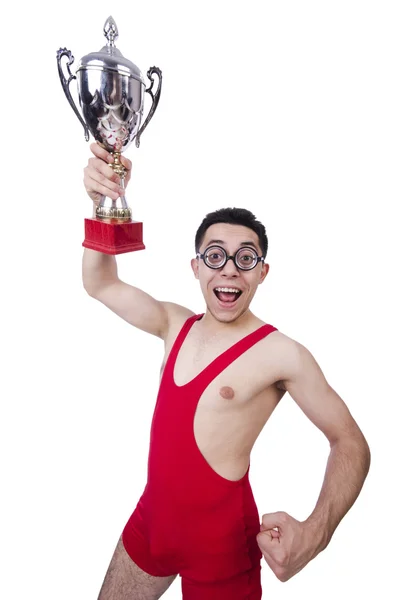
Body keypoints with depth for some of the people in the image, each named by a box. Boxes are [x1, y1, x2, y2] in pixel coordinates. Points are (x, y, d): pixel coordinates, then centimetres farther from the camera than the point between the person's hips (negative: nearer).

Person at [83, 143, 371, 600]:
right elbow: (101, 285, -1)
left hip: (219, 541, -5)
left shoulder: (281, 354, -19)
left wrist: (317, 530, -29)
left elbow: (350, 443, -12)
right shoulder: (177, 325, -3)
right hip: (151, 519, 6)